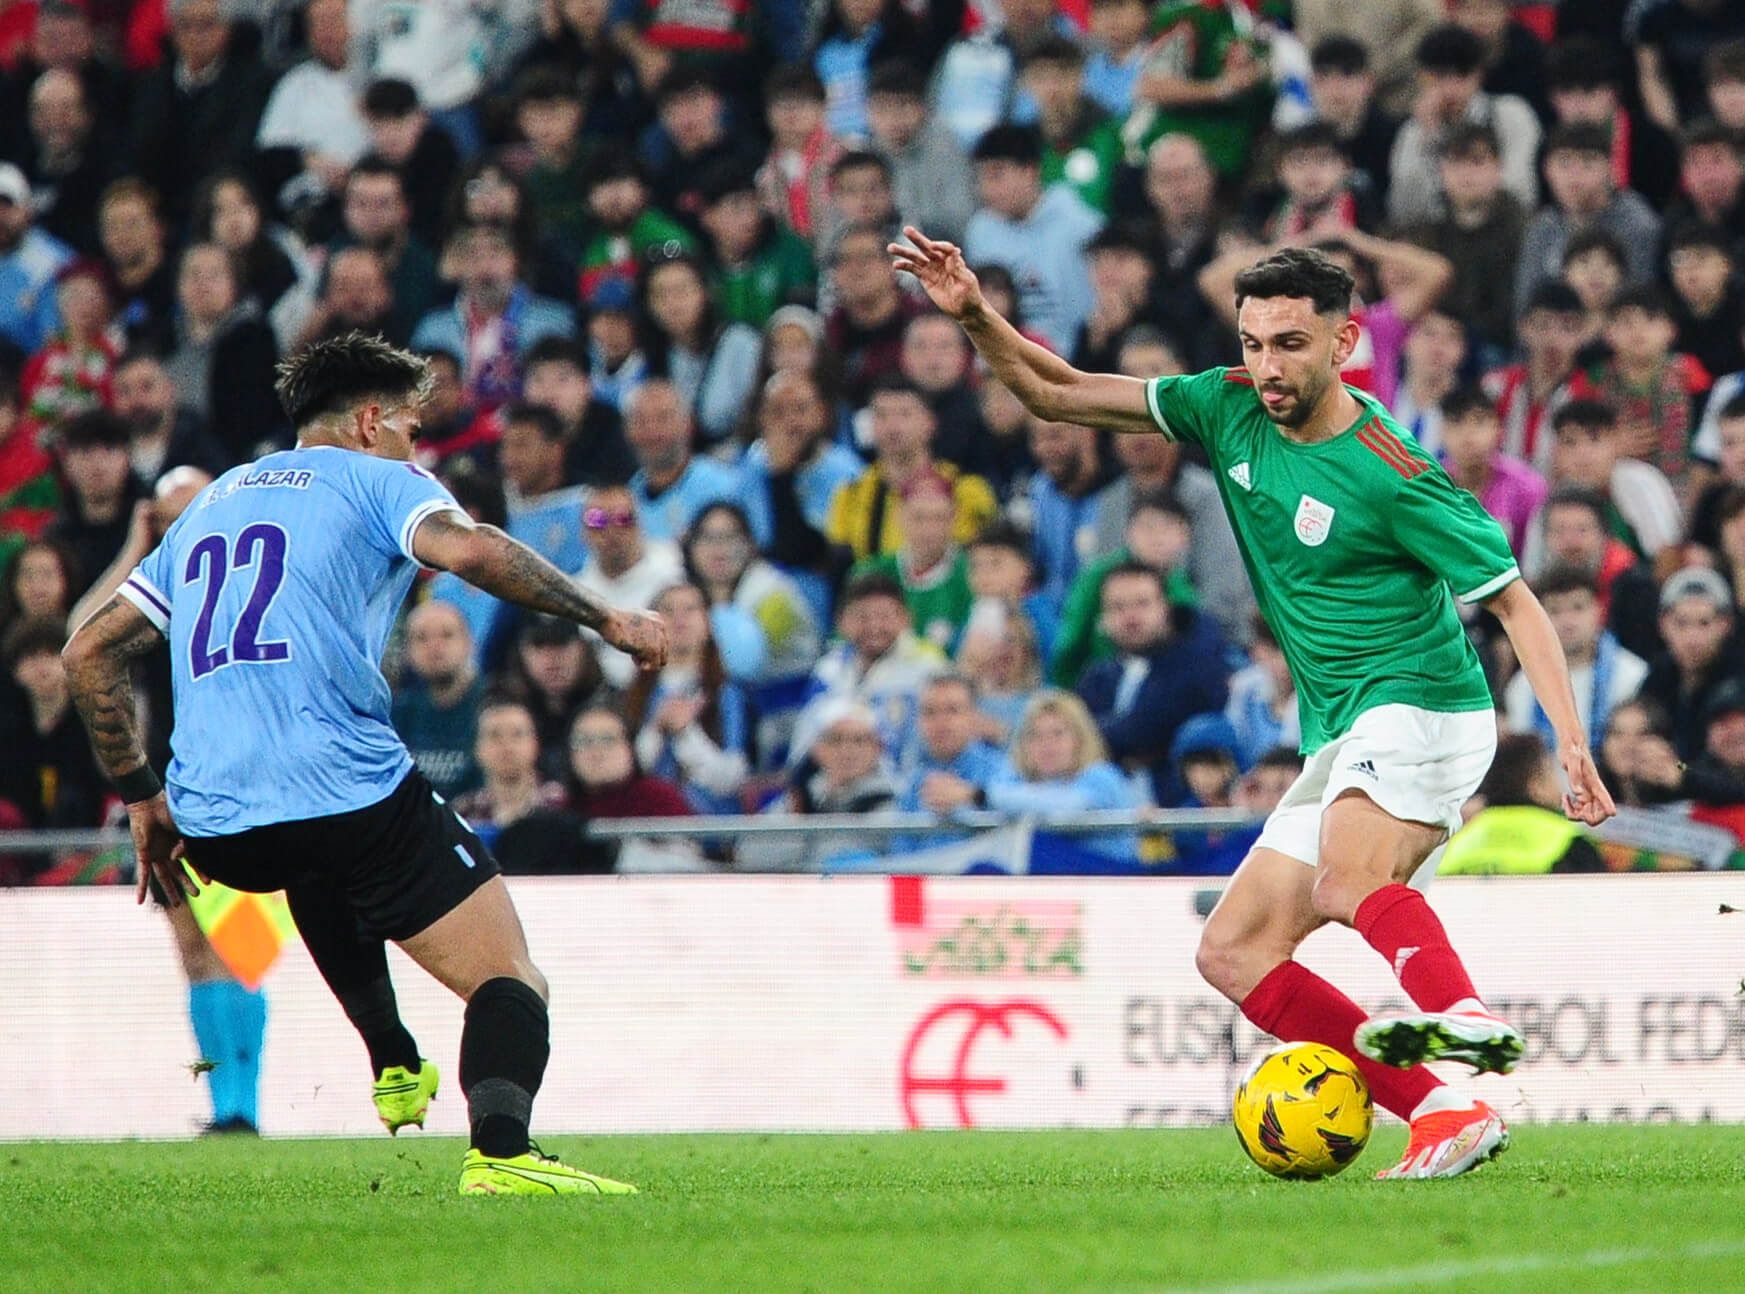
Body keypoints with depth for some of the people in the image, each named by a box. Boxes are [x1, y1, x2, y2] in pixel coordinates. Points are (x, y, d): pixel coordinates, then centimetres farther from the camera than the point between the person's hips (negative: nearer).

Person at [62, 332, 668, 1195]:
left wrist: (140, 796, 31)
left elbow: (88, 653, 26)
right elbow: (467, 550, -13)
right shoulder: (376, 480, 9)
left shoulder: (212, 503, 27)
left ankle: (393, 1068, 32)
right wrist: (606, 620, -6)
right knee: (509, 981, -3)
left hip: (213, 824, 6)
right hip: (348, 793, -6)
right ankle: (500, 1150, -31)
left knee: (320, 865, 41)